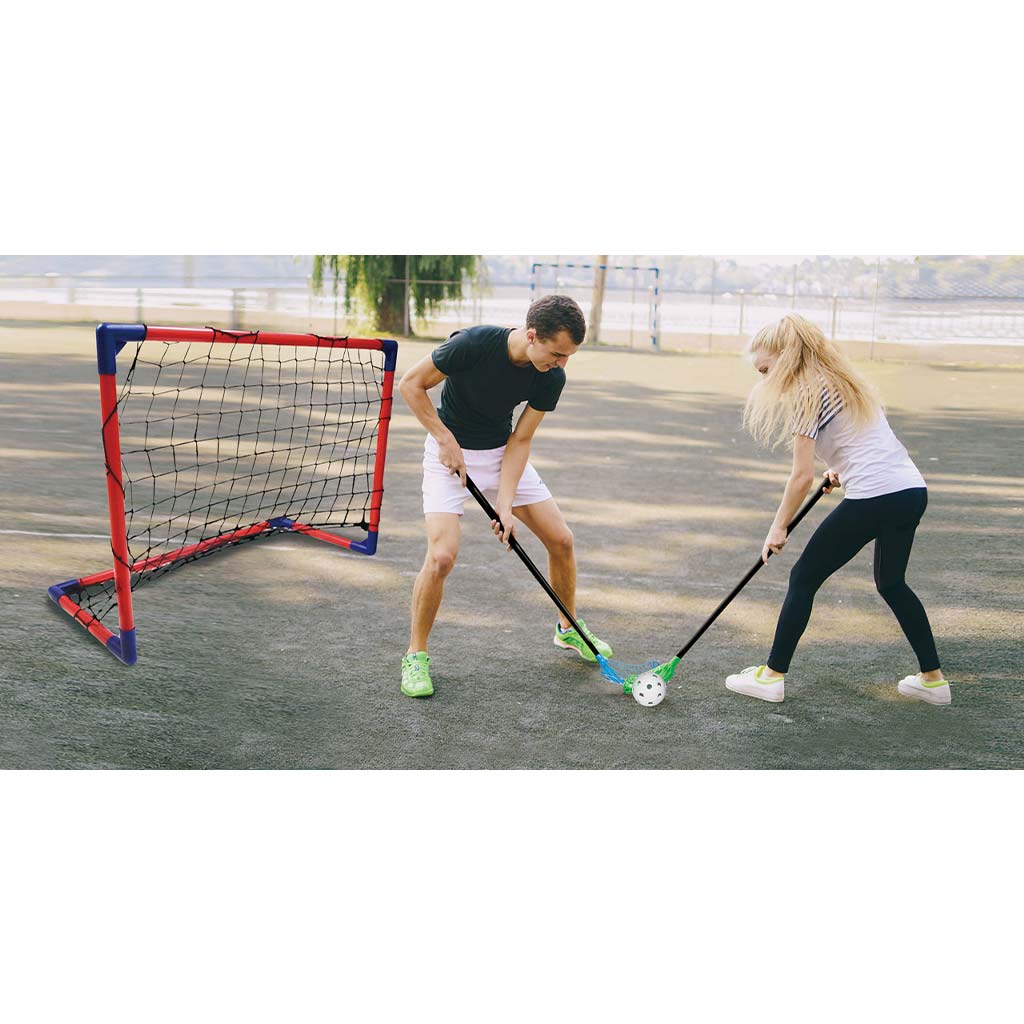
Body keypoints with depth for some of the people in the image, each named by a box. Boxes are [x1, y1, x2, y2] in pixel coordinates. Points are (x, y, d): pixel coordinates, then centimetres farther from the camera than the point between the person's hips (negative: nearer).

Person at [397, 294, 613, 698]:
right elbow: (411, 384, -16)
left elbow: (520, 440, -9)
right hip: (450, 453, -4)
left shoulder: (551, 378, -15)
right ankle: (415, 655, 1)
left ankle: (568, 629, 27)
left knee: (561, 540, 2)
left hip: (504, 453, 5)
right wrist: (446, 441, -20)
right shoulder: (473, 344, -29)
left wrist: (505, 502, -18)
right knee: (442, 556, -20)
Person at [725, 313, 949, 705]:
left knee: (804, 578, 4)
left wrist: (778, 527, -1)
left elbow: (802, 475, -10)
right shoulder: (843, 382, 18)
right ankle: (933, 678, 28)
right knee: (891, 583, 25)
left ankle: (772, 676, 8)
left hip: (873, 496, -9)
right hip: (912, 489, 9)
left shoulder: (807, 395, -8)